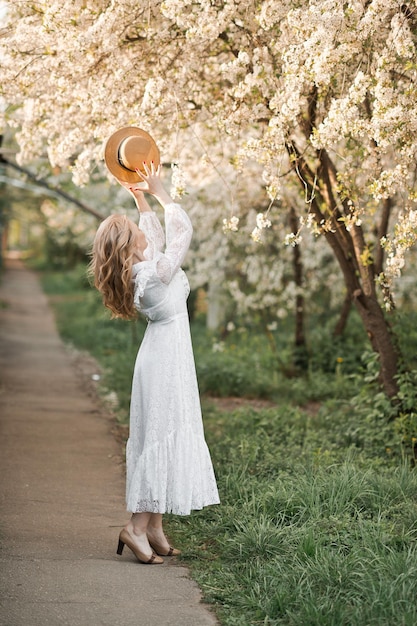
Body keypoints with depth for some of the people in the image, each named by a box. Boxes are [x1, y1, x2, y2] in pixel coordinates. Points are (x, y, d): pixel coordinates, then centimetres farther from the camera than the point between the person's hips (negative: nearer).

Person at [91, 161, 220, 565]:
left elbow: (157, 234, 20)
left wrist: (141, 197, 18)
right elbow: (183, 229, -13)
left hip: (161, 354, 9)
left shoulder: (139, 270, 3)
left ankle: (153, 526, 15)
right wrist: (156, 193, -5)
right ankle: (138, 526, -9)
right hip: (168, 357, -9)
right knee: (162, 435, -8)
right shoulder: (158, 272, -21)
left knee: (159, 436, 11)